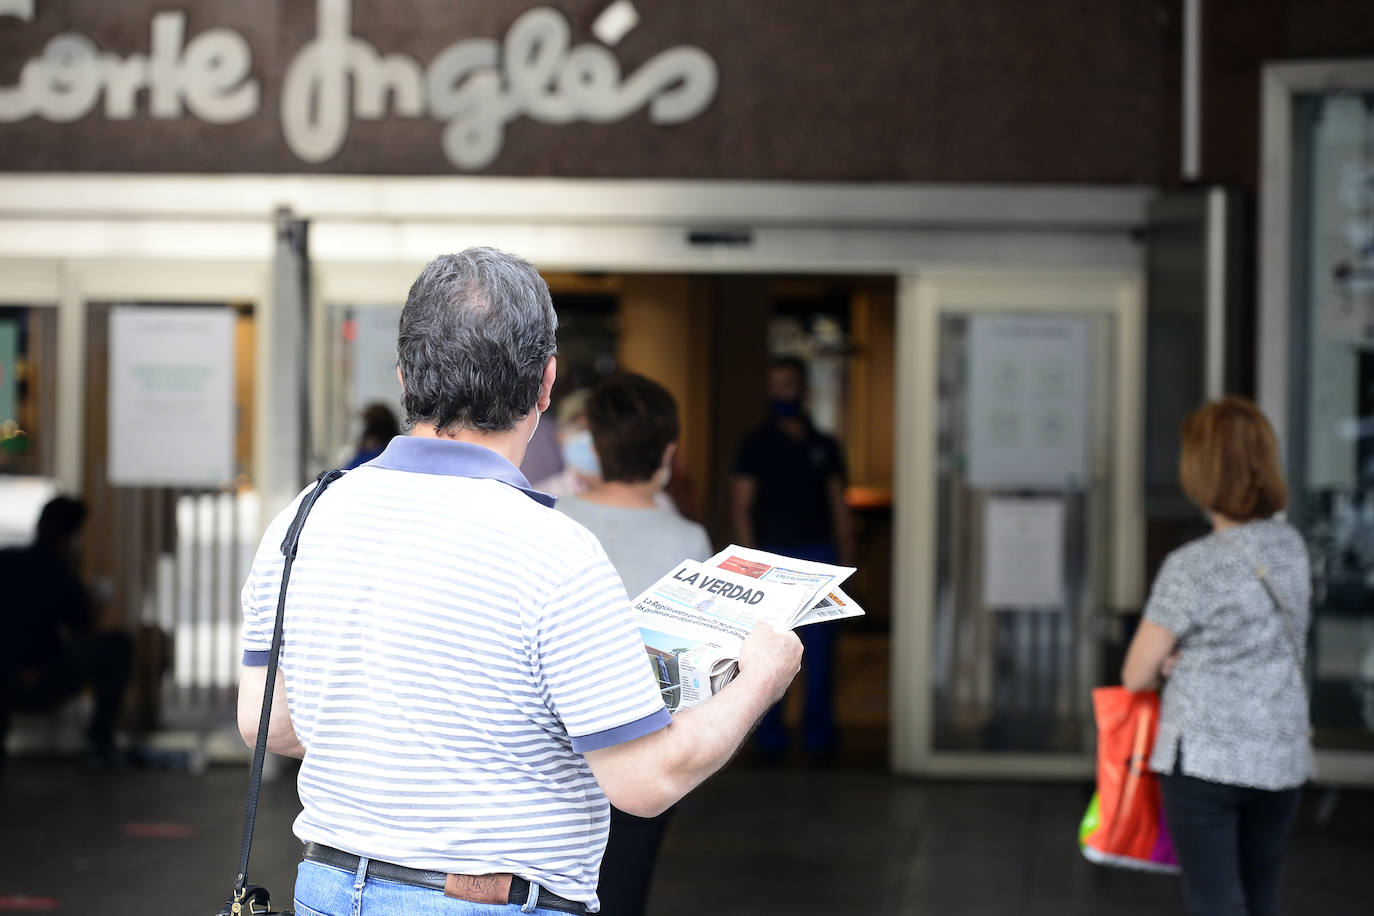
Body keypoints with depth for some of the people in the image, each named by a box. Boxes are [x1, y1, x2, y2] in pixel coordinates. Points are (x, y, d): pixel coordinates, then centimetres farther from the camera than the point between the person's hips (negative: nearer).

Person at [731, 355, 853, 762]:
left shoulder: (823, 446, 12)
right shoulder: (756, 445, 5)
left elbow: (838, 504, 14)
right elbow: (740, 506, 1)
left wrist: (845, 553, 5)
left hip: (818, 557, 2)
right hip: (772, 556, -2)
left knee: (820, 650, 1)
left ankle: (818, 733, 7)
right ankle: (770, 738, 3)